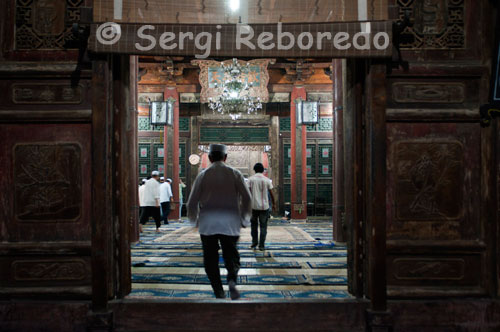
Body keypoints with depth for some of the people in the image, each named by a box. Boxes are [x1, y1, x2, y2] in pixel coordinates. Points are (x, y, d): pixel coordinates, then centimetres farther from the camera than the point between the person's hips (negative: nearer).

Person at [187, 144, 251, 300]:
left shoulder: (203, 175, 2)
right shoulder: (234, 174, 3)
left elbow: (192, 201, 3)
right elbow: (246, 197, -3)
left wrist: (194, 219, 21)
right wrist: (244, 219, 9)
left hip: (207, 224, 0)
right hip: (230, 223, 1)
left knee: (211, 259, 8)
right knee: (231, 256, 10)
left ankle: (219, 292, 2)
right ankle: (232, 280, -18)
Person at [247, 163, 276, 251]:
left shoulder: (251, 179, 0)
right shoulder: (267, 180, 0)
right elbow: (271, 194, 4)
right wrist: (274, 204, 17)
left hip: (254, 205, 1)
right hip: (264, 206, -1)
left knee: (254, 224, 18)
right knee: (263, 226, 5)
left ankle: (254, 242, 19)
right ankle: (261, 245, 0)